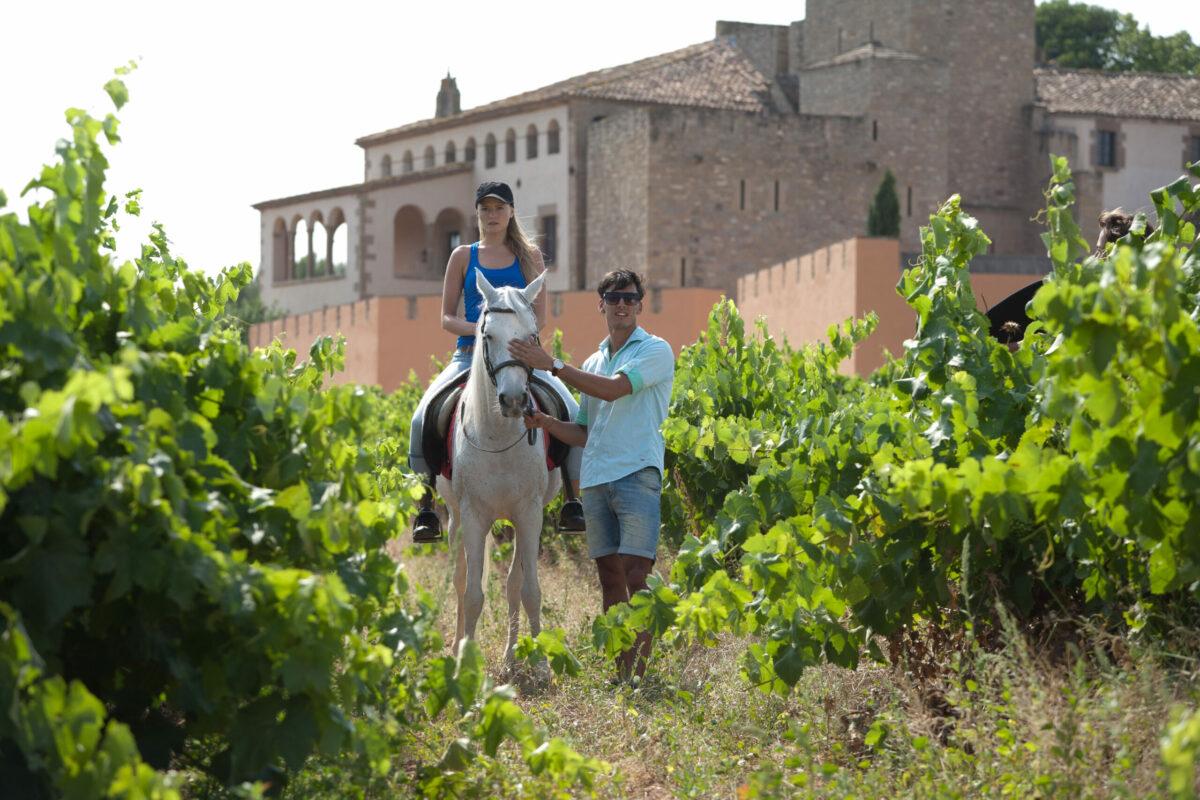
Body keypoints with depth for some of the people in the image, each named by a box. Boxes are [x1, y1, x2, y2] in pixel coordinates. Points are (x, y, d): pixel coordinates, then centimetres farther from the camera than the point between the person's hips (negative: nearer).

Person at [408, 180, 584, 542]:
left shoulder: (529, 256, 11)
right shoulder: (463, 257, 11)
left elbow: (540, 316, 6)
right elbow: (447, 318, 9)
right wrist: (478, 331, -13)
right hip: (470, 355, 0)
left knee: (575, 416, -23)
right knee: (422, 419, -23)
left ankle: (572, 505, -14)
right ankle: (425, 509, -17)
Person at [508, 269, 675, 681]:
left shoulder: (655, 351, 0)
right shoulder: (593, 363, 20)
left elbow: (614, 389, -16)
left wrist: (552, 365, -16)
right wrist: (545, 422, 4)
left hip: (637, 473, -7)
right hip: (595, 478, 7)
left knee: (636, 576, -15)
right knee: (609, 577, 6)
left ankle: (639, 670, -16)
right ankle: (619, 672, 10)